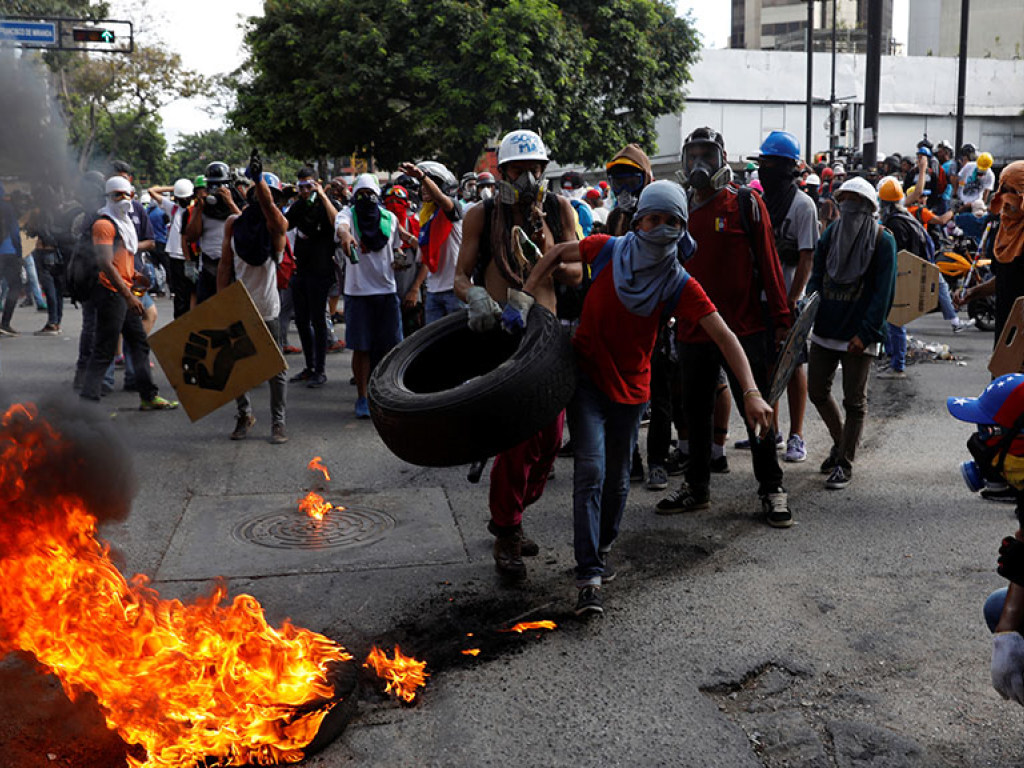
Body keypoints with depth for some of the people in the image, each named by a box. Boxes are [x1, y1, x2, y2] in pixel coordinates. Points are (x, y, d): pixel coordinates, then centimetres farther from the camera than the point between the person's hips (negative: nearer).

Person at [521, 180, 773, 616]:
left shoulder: (680, 286, -11)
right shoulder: (610, 251, -10)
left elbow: (726, 338, -16)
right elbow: (557, 254, 7)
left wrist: (751, 392, -27)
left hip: (630, 387, 2)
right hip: (586, 377, -2)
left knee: (617, 480, 11)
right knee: (590, 470, -13)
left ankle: (601, 549, 39)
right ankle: (589, 577, -11)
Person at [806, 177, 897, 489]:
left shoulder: (883, 240, -5)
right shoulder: (830, 234, 9)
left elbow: (884, 292, -10)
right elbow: (817, 276, 11)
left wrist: (865, 333, -17)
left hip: (859, 336, -5)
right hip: (825, 329, 6)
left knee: (854, 401, 2)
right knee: (817, 391, 12)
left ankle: (844, 463, 11)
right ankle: (841, 442, 36)